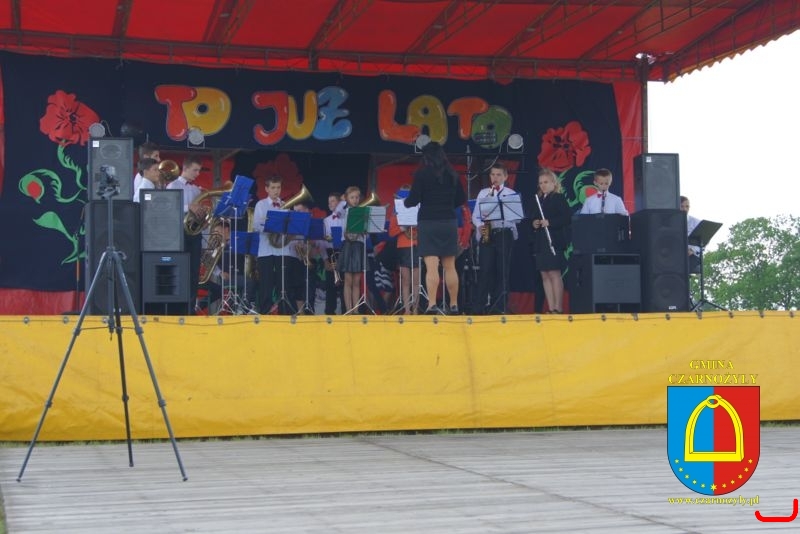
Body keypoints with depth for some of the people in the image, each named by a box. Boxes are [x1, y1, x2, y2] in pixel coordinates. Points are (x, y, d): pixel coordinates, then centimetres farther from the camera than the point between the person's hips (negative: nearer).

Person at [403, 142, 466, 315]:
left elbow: (414, 199, -8)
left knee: (431, 267, -8)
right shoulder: (452, 174, 7)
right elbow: (461, 199, 12)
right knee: (450, 267, 10)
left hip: (428, 223, -4)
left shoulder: (422, 174, -6)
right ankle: (454, 305, 14)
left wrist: (405, 202, 12)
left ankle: (432, 304, -16)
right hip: (449, 222, 4)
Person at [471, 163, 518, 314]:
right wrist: (480, 226, -10)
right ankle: (479, 306, 0)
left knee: (502, 271, -1)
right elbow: (475, 215, 11)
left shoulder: (511, 194, 5)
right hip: (486, 235, 1)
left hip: (504, 235, -1)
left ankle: (500, 306, 3)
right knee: (485, 270, -4)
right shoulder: (483, 193, 12)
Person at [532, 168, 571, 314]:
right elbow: (534, 218, 21)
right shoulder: (539, 200, 17)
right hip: (541, 243, 7)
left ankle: (557, 308, -6)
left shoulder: (559, 198, -3)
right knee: (545, 275, 6)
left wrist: (550, 223, -21)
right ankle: (550, 308, 9)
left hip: (555, 241, -7)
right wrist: (534, 223, -1)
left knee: (554, 274, -8)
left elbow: (567, 218, -13)